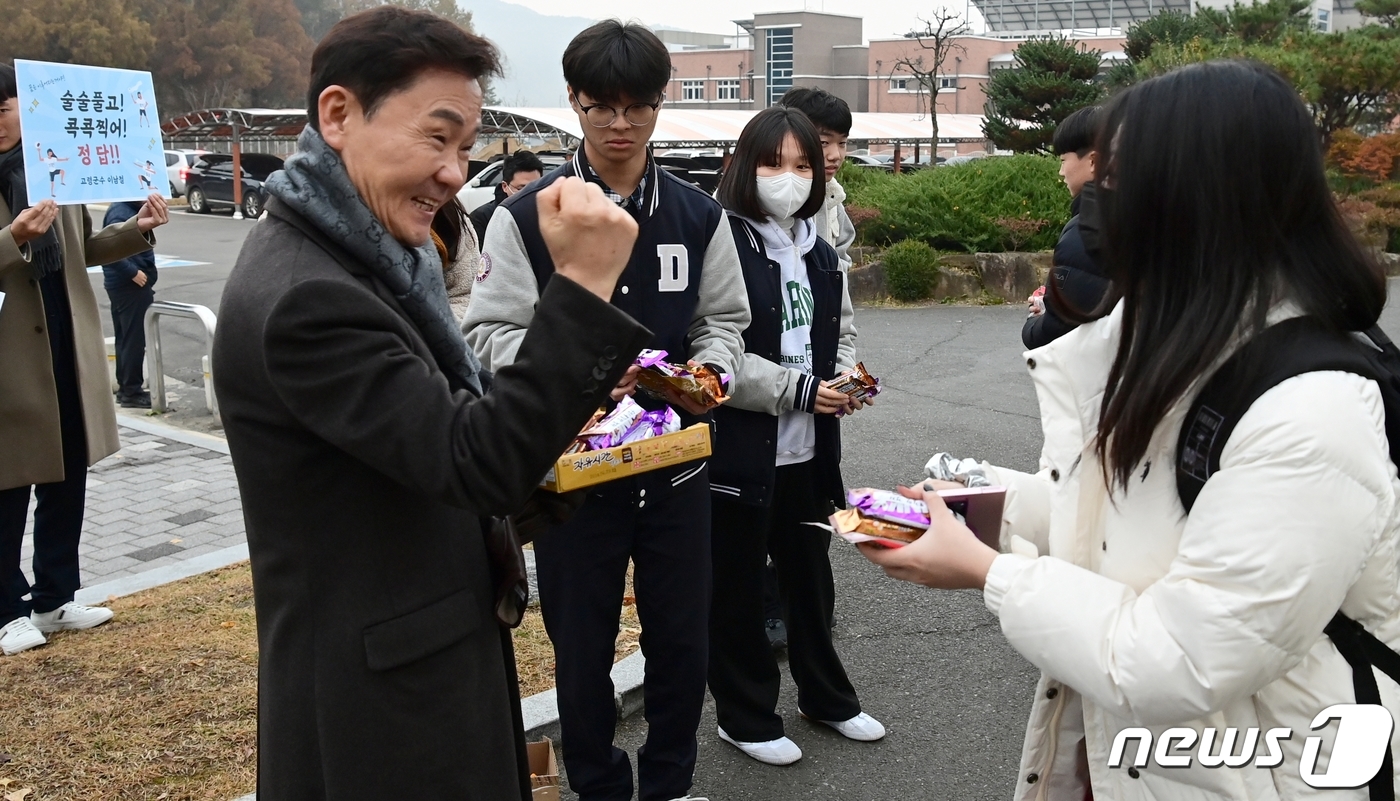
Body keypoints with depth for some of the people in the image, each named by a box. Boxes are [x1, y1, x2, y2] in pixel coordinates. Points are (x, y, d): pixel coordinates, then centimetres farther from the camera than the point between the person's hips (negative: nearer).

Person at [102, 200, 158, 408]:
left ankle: (126, 387, 23)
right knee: (134, 339, -6)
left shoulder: (130, 208, 13)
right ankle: (131, 392, -1)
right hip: (129, 285, -10)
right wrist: (133, 272, -23)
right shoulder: (120, 212, -18)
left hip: (127, 284, 10)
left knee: (126, 338, 15)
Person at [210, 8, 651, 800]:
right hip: (378, 691, -9)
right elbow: (482, 463, -26)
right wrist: (584, 285, -29)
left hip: (416, 652, 9)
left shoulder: (353, 255, 6)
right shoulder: (304, 296, -25)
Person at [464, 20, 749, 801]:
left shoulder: (699, 215, 4)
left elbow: (724, 321, 9)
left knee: (683, 638, 12)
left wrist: (709, 373, -13)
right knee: (582, 644, 11)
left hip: (676, 459, 2)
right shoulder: (527, 216, -5)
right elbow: (493, 333, -7)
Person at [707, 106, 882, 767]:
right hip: (740, 449, -7)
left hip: (809, 447, 7)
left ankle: (825, 696, 39)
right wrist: (799, 389, -18)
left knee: (811, 577, 20)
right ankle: (745, 717, 25)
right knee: (737, 588, 8)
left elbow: (841, 335, 21)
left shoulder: (819, 253, 12)